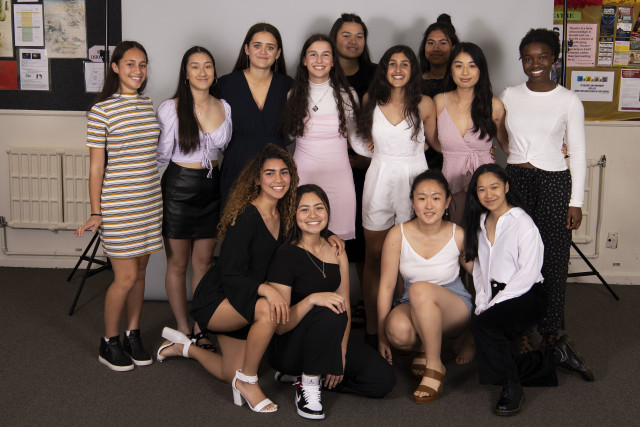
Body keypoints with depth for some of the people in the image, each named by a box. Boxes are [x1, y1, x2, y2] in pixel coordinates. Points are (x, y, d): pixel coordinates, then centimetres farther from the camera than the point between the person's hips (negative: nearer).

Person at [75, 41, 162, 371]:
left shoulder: (148, 106, 8)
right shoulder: (102, 110, -9)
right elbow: (96, 167, -8)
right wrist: (96, 213, -9)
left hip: (150, 202, 6)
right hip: (118, 205, -6)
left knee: (139, 272, 12)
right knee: (126, 277, -3)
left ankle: (133, 335, 27)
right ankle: (109, 343, 16)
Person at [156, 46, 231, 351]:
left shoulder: (224, 108, 3)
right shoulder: (170, 109, -10)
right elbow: (161, 156, -5)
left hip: (211, 187, 4)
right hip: (178, 188, -4)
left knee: (204, 260, 12)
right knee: (177, 263, 7)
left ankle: (201, 327, 24)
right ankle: (183, 330, 20)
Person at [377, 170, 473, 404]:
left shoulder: (459, 236, -13)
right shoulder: (398, 235, -11)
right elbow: (386, 286, -7)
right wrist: (382, 337, -7)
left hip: (455, 307, -1)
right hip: (414, 308, 2)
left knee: (420, 289, -36)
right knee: (398, 330, -36)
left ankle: (434, 366, -20)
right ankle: (424, 348, 2)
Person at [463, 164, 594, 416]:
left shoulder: (523, 224, -9)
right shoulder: (480, 223, 13)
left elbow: (528, 274, -15)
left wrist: (492, 306, -16)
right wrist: (481, 304, 1)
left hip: (525, 296, -7)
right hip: (495, 295, 7)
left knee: (482, 325, -34)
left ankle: (512, 387, -19)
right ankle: (556, 356, 6)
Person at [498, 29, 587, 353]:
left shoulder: (569, 101, -1)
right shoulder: (508, 96, 6)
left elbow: (578, 153, 1)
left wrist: (576, 201, -2)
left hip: (554, 182, -2)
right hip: (515, 180, 2)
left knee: (553, 258, 1)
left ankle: (550, 332, 15)